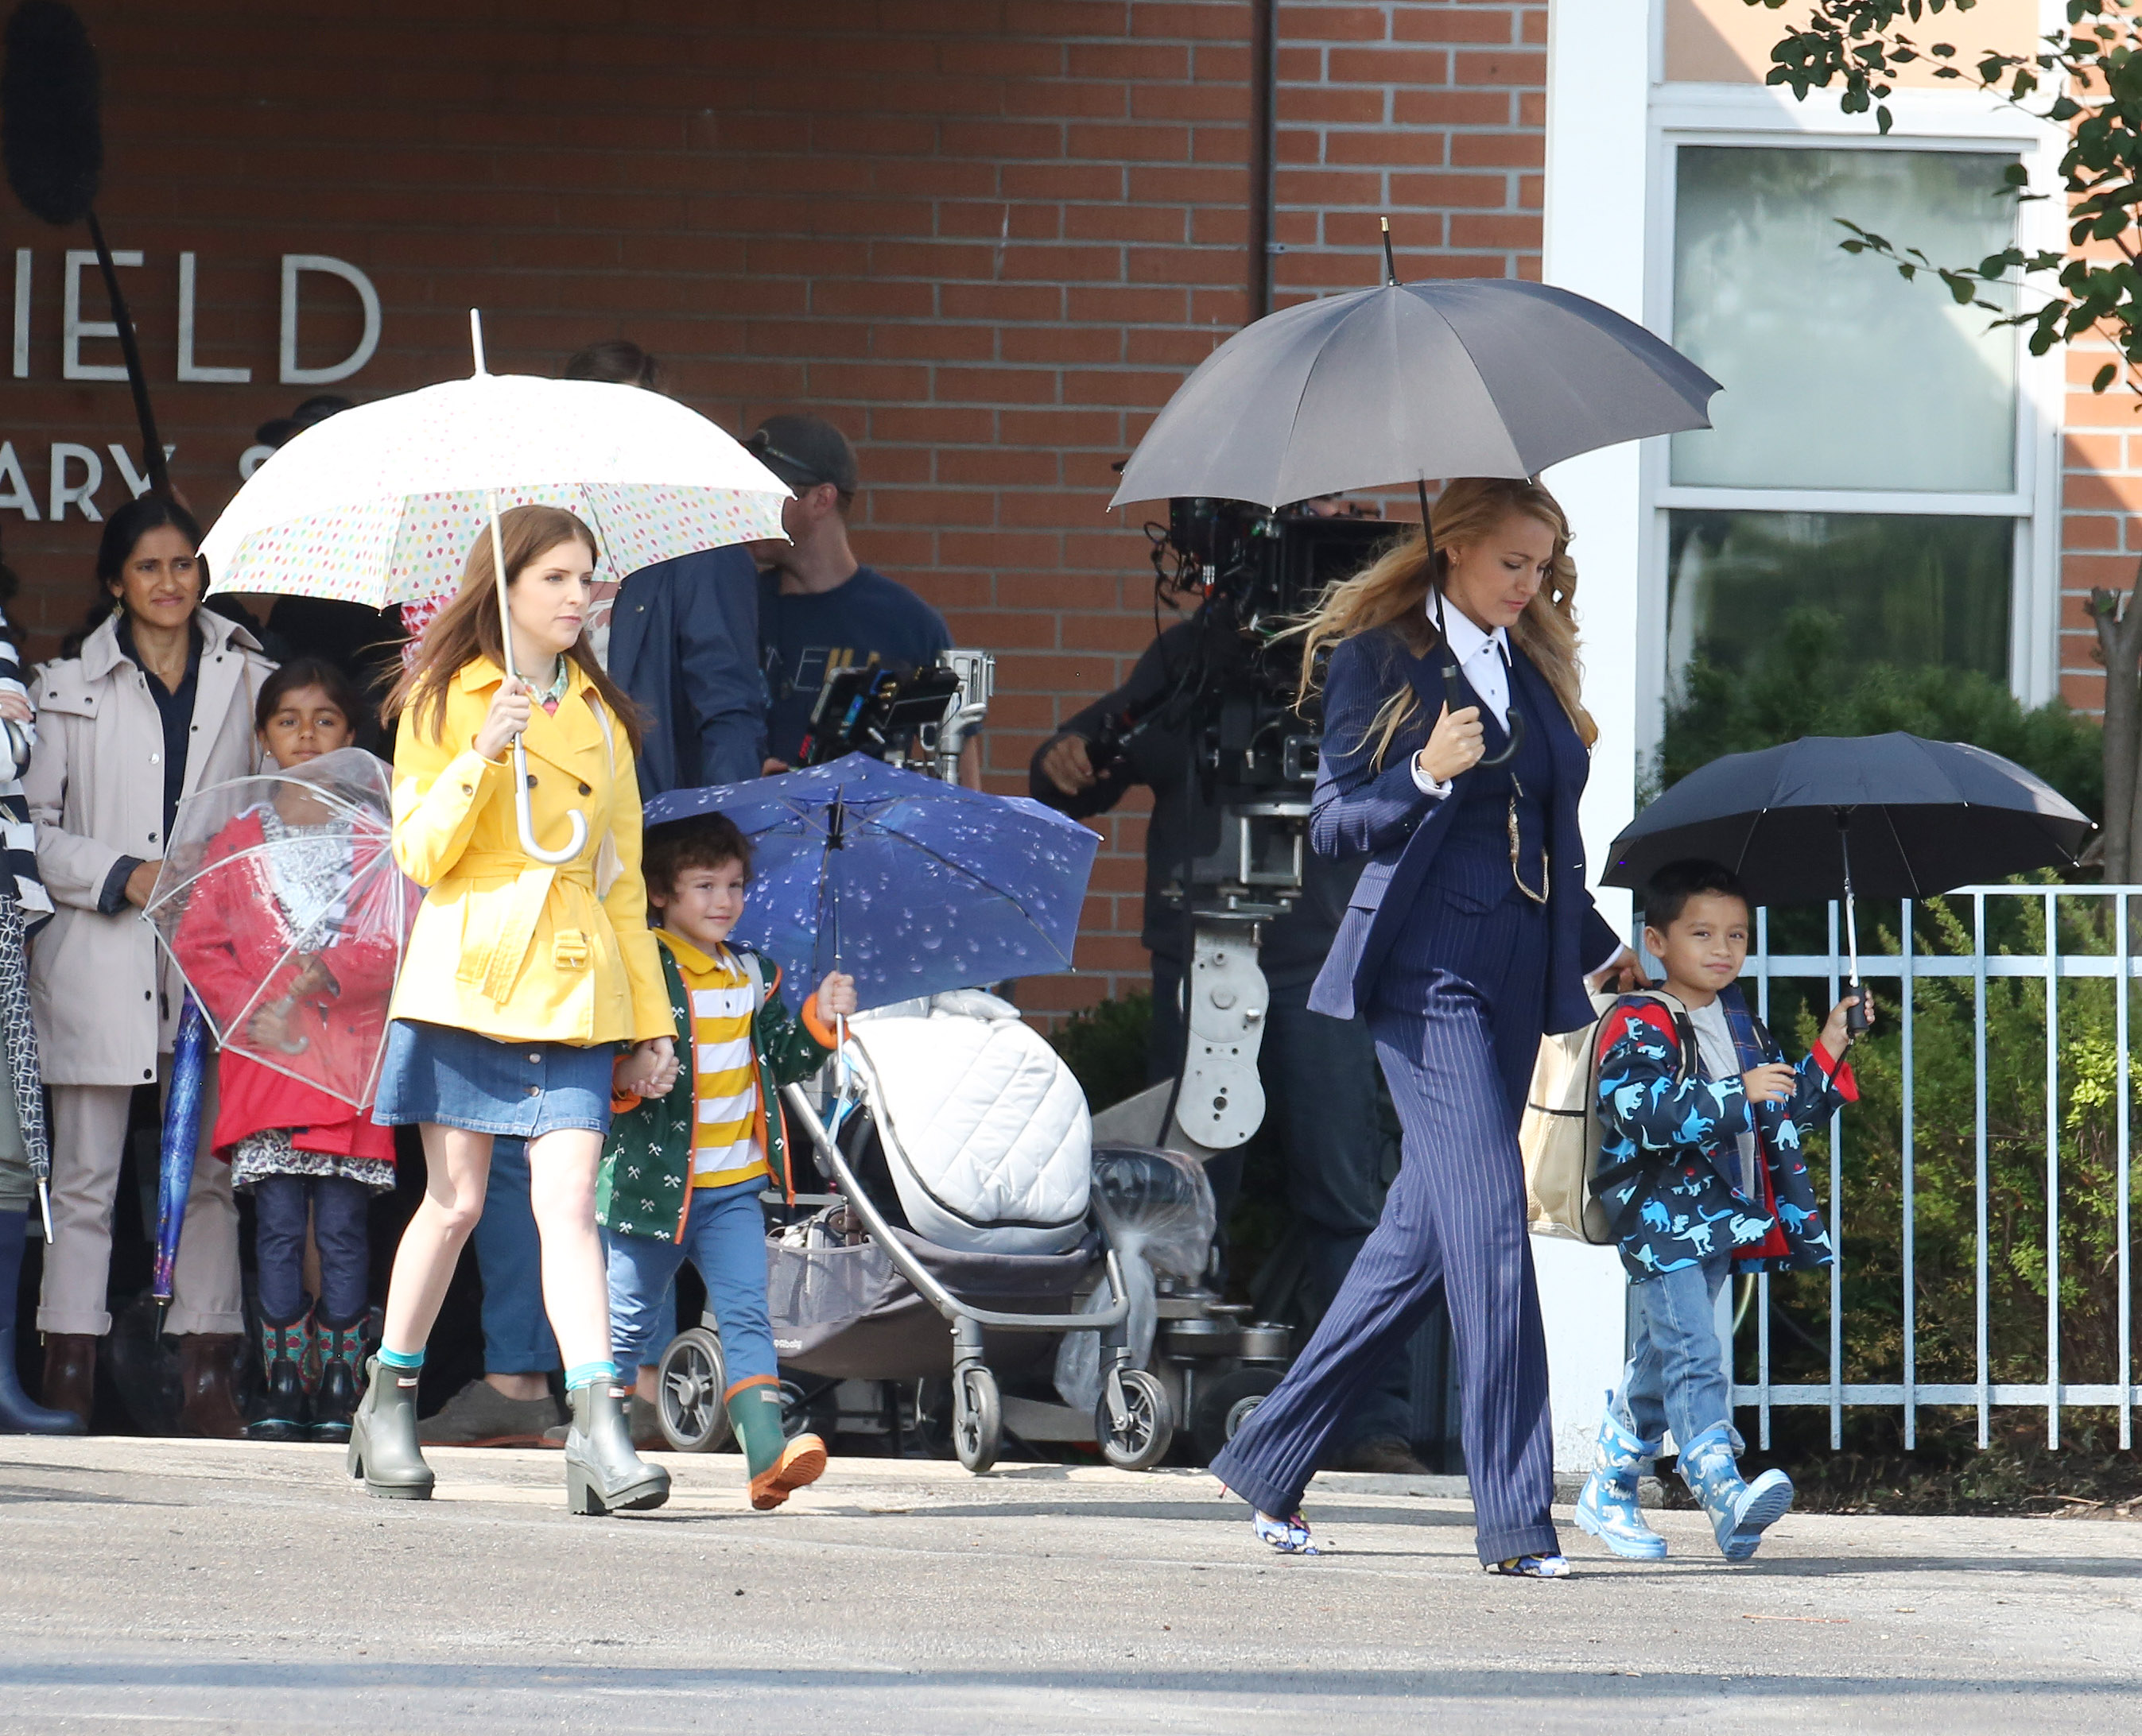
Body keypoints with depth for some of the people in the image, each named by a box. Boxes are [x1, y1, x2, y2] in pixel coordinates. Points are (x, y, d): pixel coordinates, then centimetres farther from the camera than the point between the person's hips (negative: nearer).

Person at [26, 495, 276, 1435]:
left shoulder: (247, 680, 12)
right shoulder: (69, 687, 8)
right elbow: (33, 823, 5)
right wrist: (124, 877, -9)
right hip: (98, 956, -1)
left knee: (210, 1170, 0)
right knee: (85, 1173, -2)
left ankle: (206, 1376, 3)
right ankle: (70, 1375, -1)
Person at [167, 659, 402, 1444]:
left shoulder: (377, 841, 8)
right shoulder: (236, 842, 12)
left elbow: (400, 944, -2)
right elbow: (196, 945, 6)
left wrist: (322, 974, -14)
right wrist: (253, 1010, -8)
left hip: (353, 1055, -1)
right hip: (264, 1057, 1)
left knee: (343, 1226, -4)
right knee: (278, 1225, -3)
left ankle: (339, 1390, 0)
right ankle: (283, 1388, -1)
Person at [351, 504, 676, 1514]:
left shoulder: (602, 719, 16)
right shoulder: (445, 703, 5)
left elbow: (623, 879, 18)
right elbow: (421, 853, -4)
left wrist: (651, 1017, 14)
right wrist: (482, 758, -19)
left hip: (574, 986, 2)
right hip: (468, 974, -2)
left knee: (567, 1200, -10)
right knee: (455, 1203, -1)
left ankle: (599, 1431, -20)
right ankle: (389, 1402, 18)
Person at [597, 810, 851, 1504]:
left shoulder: (752, 975, 12)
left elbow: (780, 1062, 20)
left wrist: (819, 1020, 5)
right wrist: (625, 1080, -29)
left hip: (734, 1185, 4)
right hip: (653, 1180, -4)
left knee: (746, 1316, -8)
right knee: (631, 1325, 7)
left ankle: (768, 1452, -18)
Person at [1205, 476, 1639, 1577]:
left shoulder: (1533, 667, 17)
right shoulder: (1378, 657, -2)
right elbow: (1334, 823, -6)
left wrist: (1601, 950, 23)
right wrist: (1427, 775, -21)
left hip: (1514, 977, 7)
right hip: (1427, 970, -7)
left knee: (1425, 1233, 8)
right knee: (1488, 1226, -15)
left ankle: (1269, 1462, 19)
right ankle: (1514, 1520, -17)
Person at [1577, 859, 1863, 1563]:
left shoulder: (1741, 1026, 17)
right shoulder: (1638, 1025, -9)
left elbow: (1795, 1110, 26)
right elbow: (1641, 1109, -25)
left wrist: (1830, 1049, 12)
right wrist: (1737, 1094, -30)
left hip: (1721, 1224, 8)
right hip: (1661, 1219, -8)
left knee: (1659, 1362, 16)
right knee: (1693, 1355, -20)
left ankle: (1609, 1492, 27)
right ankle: (1725, 1494, -34)